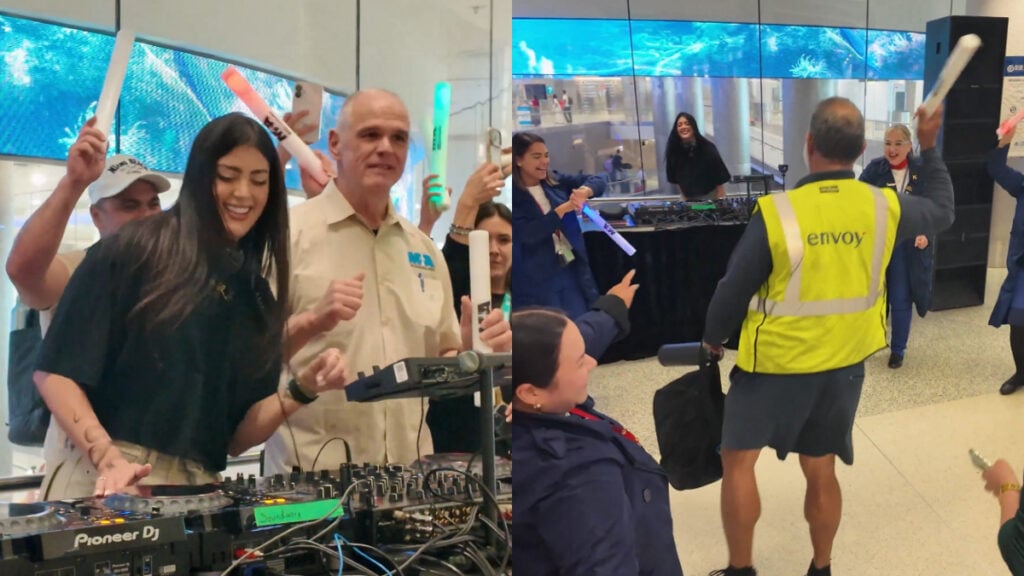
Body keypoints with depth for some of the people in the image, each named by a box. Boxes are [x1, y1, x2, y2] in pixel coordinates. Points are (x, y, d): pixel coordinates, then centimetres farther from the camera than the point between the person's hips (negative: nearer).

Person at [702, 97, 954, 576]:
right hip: (844, 361, 4)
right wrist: (929, 149, 23)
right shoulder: (884, 207, -9)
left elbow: (734, 289, -10)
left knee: (737, 458, 9)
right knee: (820, 469, 17)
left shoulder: (776, 213, -20)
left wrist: (713, 337, 8)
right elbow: (942, 211, 14)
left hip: (777, 361, -4)